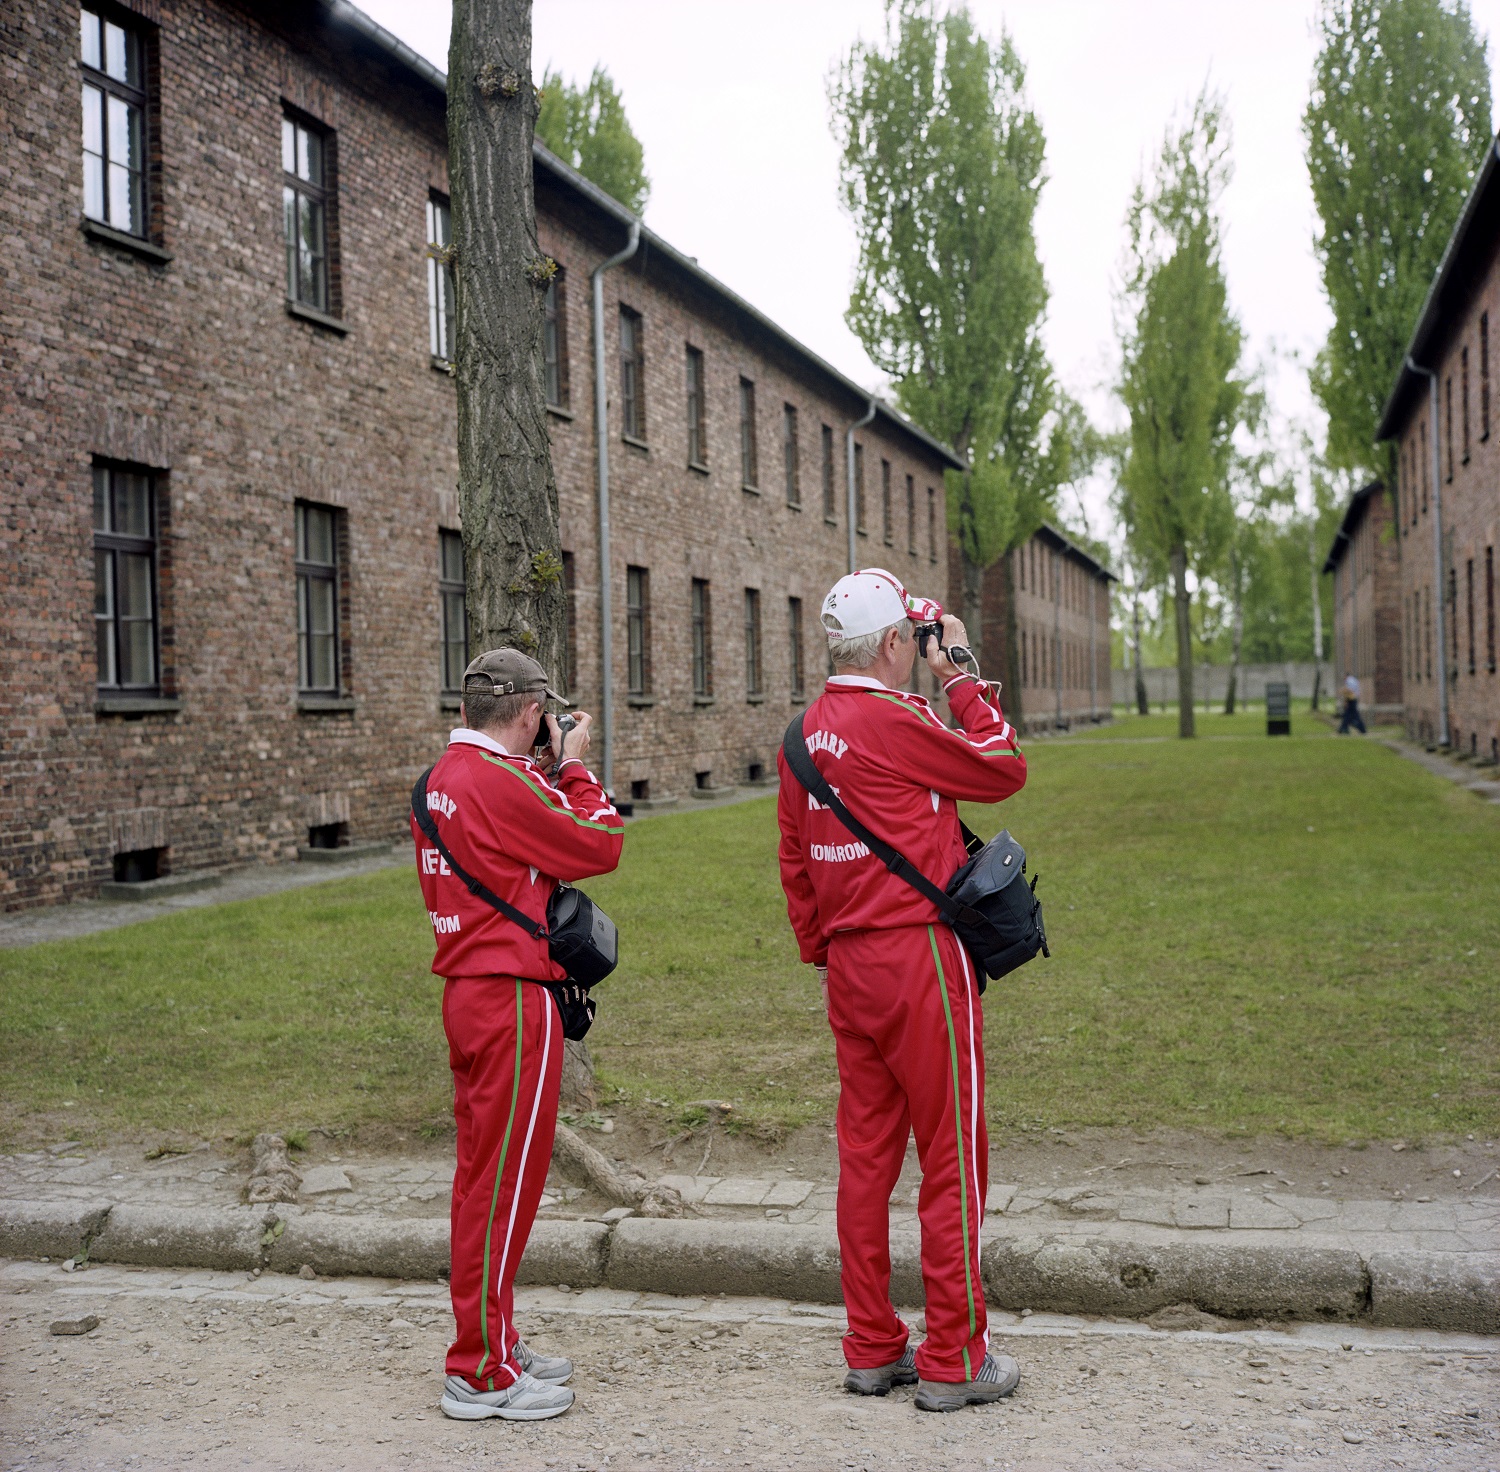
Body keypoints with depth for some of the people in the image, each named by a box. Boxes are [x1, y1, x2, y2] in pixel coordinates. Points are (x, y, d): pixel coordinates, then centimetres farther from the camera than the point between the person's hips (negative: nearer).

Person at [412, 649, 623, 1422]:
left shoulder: (441, 779, 12)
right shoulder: (500, 781, -18)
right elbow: (601, 844, -11)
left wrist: (549, 774, 13)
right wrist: (572, 765, 0)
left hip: (468, 990, 10)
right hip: (512, 997, -10)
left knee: (484, 1174, 17)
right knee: (504, 1179, -3)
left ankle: (494, 1344, 29)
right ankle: (481, 1373, 5)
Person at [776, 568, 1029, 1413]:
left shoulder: (807, 734, 10)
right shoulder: (896, 721, -14)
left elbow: (795, 862, 15)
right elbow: (1005, 771, -3)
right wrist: (963, 680, 5)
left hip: (850, 965, 8)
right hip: (921, 959, -8)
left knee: (866, 1154, 12)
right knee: (954, 1157, 1)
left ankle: (873, 1350, 21)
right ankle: (955, 1360, 8)